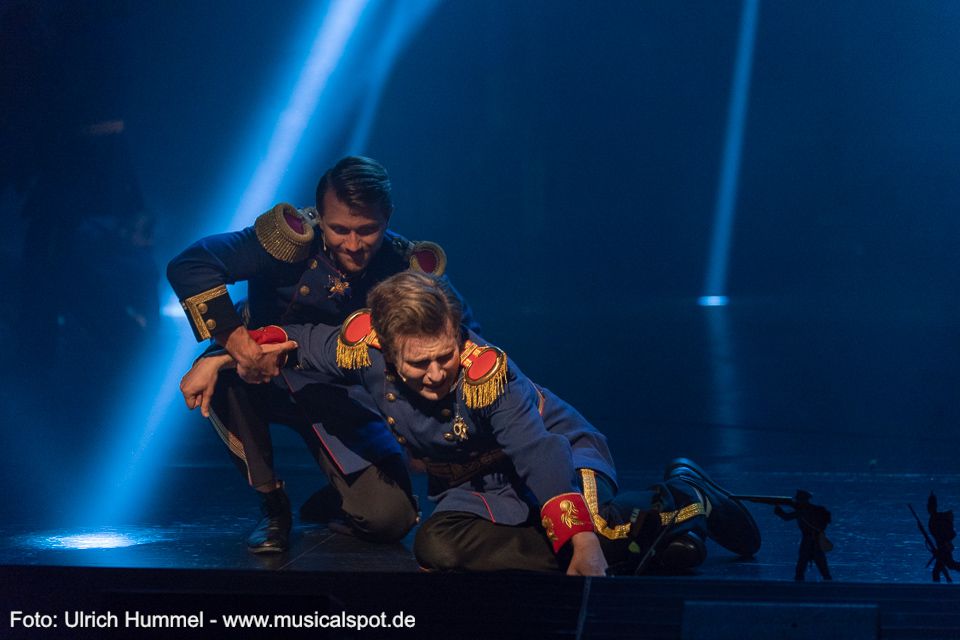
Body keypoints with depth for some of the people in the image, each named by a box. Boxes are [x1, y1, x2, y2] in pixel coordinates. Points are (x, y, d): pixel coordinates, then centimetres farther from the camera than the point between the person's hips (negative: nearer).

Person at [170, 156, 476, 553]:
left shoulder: (405, 267, -21)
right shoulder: (293, 238, -29)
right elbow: (189, 265, -34)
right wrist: (233, 338, -45)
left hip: (340, 399, 1)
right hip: (267, 373, -1)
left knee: (389, 519, -19)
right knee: (221, 376, -37)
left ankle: (334, 502, 22)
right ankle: (271, 507, -13)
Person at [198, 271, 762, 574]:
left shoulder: (485, 369, -34)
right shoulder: (365, 346, -23)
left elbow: (540, 455, -42)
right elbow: (290, 342, -2)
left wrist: (583, 543, -52)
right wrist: (221, 358, -11)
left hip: (559, 445, -5)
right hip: (480, 483, 5)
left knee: (590, 523, -39)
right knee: (437, 545, -29)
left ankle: (683, 500, -3)